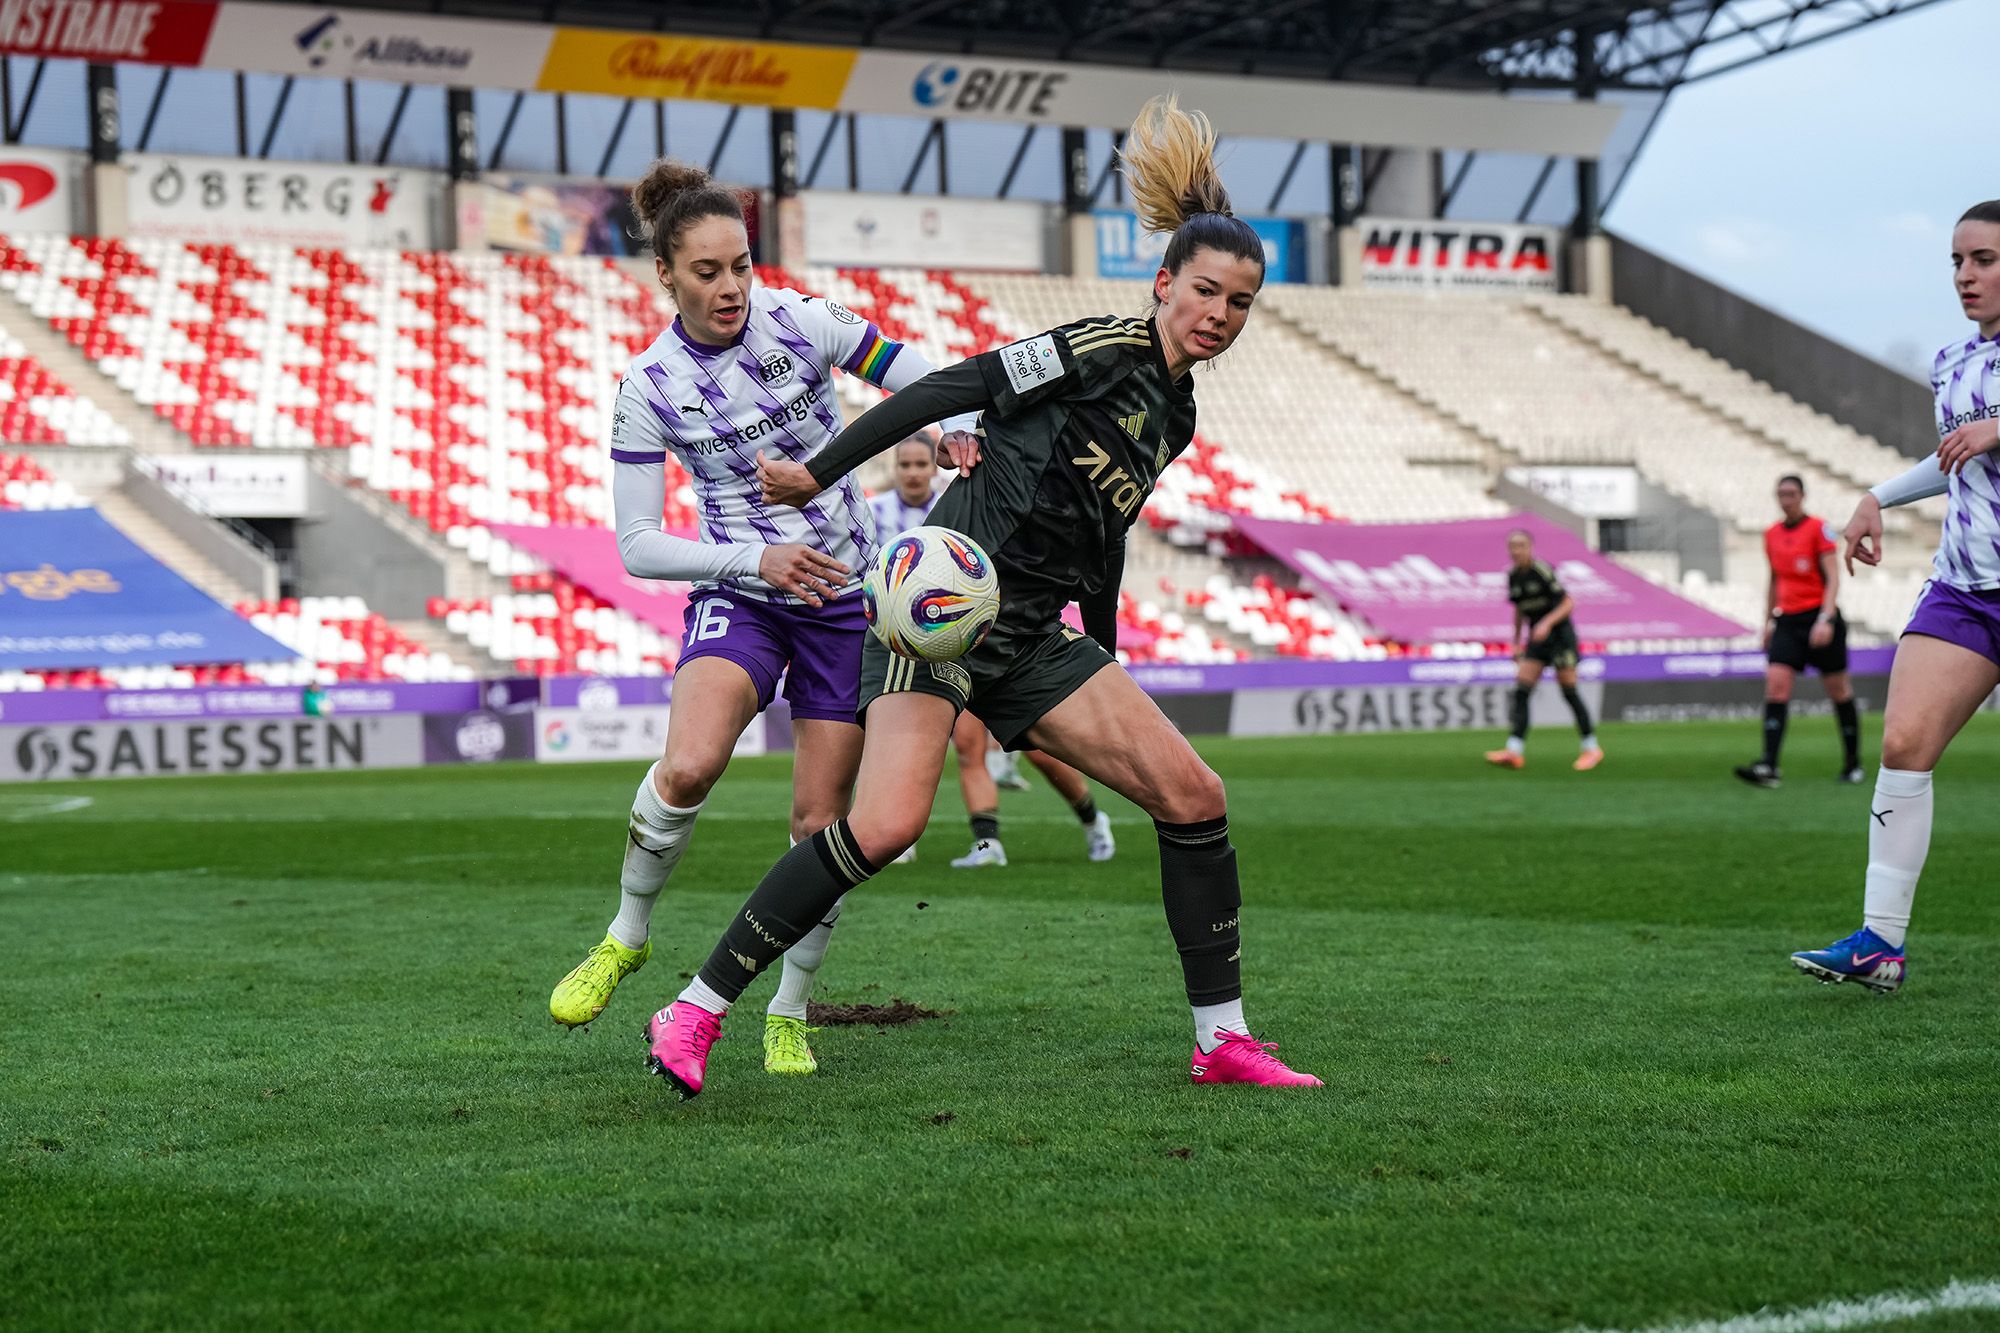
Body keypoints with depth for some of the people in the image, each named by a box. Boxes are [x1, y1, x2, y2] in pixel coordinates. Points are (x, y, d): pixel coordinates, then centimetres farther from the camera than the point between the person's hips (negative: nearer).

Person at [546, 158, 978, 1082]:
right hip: (738, 591, -1)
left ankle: (790, 1013, 18)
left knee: (822, 817, -1)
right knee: (688, 767, -27)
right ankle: (626, 936, -2)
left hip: (847, 592, 1)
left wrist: (958, 428, -21)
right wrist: (754, 558, -20)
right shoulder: (648, 388, -8)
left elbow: (921, 380, 1)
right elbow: (637, 547, -7)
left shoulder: (800, 321, -8)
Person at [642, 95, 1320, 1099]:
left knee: (1194, 798, -2)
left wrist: (1107, 674, 32)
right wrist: (818, 473, -11)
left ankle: (1222, 1041, 7)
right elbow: (946, 391, -10)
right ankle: (694, 1013, -14)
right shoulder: (1104, 349, -9)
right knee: (887, 825, -25)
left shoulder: (1172, 415, 17)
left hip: (1034, 642, 8)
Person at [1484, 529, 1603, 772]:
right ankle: (1515, 751, -11)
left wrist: (1547, 623, -29)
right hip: (1536, 639, 6)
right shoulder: (1513, 576, 6)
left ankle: (1591, 748, 8)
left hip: (1561, 634, -6)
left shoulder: (1543, 571, -15)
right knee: (1521, 691, -7)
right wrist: (1517, 643, 17)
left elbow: (1567, 604, -16)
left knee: (1569, 692, -5)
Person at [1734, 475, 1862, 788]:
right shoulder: (1771, 535, 11)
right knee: (1776, 685, -12)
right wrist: (1768, 622, 19)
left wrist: (1825, 619, -21)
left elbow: (1832, 577, -10)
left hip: (1818, 618, -5)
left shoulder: (1819, 529, -6)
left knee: (1839, 690, 4)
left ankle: (1853, 764, 18)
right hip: (1787, 620, 5)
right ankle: (1769, 766, -20)